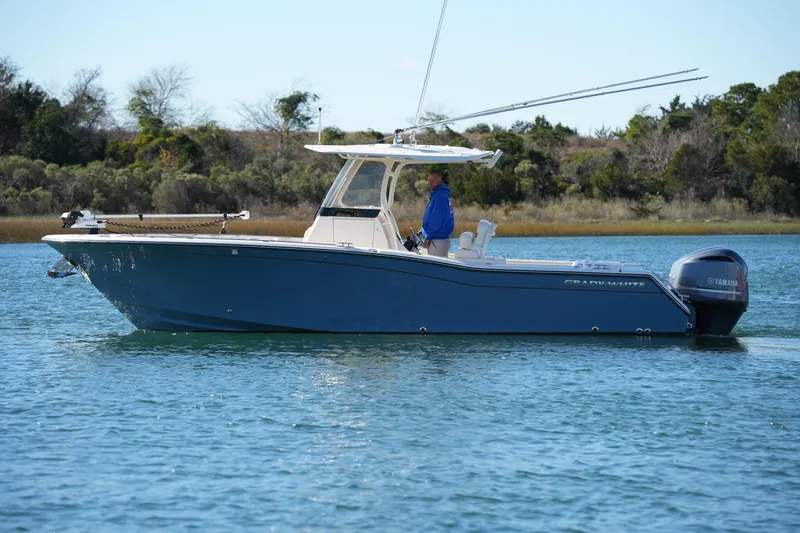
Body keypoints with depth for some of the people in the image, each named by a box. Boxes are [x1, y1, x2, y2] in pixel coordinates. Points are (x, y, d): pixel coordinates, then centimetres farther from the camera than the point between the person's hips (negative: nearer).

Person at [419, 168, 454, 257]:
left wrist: (428, 237, -12)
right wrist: (422, 232, 12)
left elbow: (436, 220, -20)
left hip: (438, 241, -10)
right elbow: (429, 219, 23)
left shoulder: (439, 196, -15)